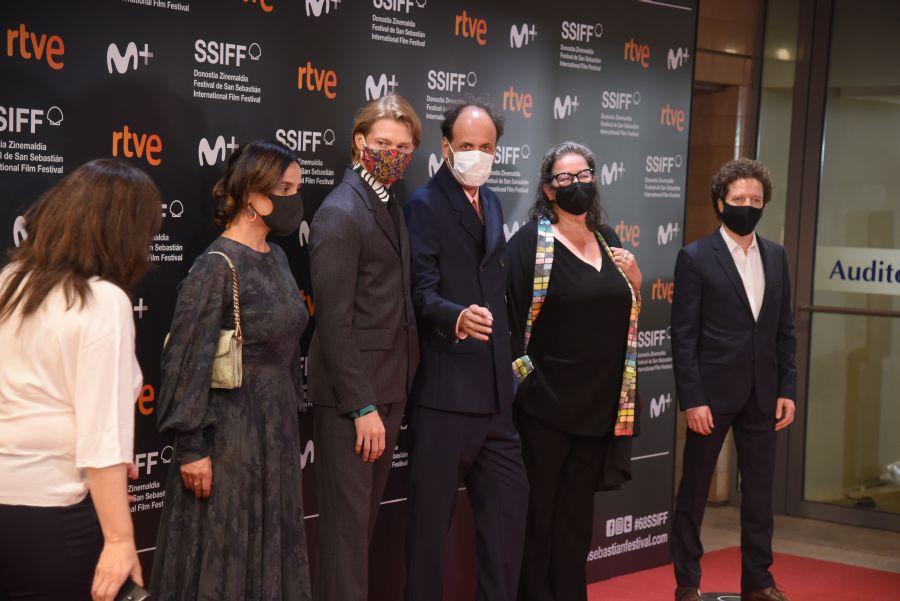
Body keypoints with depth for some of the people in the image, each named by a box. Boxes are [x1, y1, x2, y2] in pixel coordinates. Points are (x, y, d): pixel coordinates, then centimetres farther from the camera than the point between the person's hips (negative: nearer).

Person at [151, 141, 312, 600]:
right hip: (230, 431, -8)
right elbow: (187, 362, -17)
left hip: (276, 426, 8)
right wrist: (193, 449, -17)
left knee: (270, 547, 15)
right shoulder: (217, 267, -16)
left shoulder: (275, 259, 9)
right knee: (225, 555, 3)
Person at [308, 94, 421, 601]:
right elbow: (335, 321, -19)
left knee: (368, 511, 17)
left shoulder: (392, 205, 11)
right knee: (348, 516, -1)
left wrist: (389, 398, 7)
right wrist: (363, 406, -21)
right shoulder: (341, 213, -15)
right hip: (352, 390, -9)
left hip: (390, 386, 9)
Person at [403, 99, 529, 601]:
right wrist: (457, 318, -36)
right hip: (445, 387, -7)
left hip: (496, 388, 7)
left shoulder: (492, 203, 15)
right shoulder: (426, 205, -7)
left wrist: (510, 353, 16)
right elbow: (423, 294, -16)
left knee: (509, 503, 12)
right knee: (432, 516, 1)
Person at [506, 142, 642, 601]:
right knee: (537, 508, 2)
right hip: (545, 402, -6)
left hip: (600, 402, 6)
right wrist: (520, 377, -18)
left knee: (578, 510, 14)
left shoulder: (608, 240, 11)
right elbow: (509, 314, -14)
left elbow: (625, 313, 19)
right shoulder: (530, 242, -9)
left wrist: (635, 281, 0)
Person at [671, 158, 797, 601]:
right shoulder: (695, 258, -6)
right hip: (712, 395, -4)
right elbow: (683, 335, -8)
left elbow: (784, 330, 11)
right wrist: (692, 399, -13)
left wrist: (787, 389, 4)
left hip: (761, 397, 5)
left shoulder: (776, 257, 9)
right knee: (693, 493, 5)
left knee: (760, 493, 11)